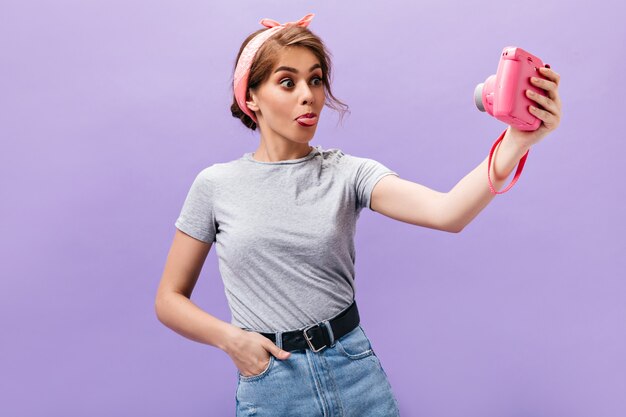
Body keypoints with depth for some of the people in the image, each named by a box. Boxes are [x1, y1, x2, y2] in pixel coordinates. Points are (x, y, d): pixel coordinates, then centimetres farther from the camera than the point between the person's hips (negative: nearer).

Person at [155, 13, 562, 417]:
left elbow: (447, 213, -22)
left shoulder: (349, 173, -5)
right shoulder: (216, 186, -4)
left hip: (356, 374, 1)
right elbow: (170, 300, 3)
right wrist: (229, 337, -13)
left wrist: (517, 141, -36)